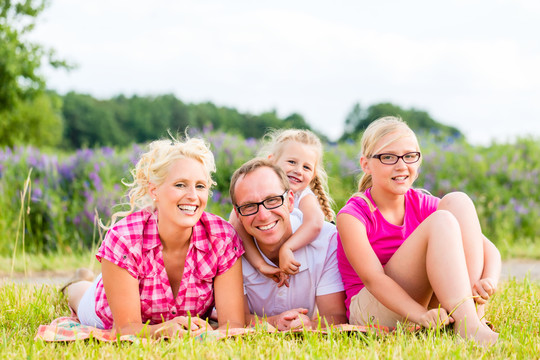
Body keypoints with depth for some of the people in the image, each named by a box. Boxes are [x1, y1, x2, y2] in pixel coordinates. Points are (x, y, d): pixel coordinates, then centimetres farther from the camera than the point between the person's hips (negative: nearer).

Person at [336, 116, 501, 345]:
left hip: (429, 305, 5)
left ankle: (472, 317, -26)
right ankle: (466, 328, -41)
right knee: (442, 222, -23)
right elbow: (373, 279, -23)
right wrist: (422, 317, -40)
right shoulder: (352, 216, -9)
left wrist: (489, 281, -26)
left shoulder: (424, 205, 6)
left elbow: (488, 248, -1)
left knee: (457, 203, -12)